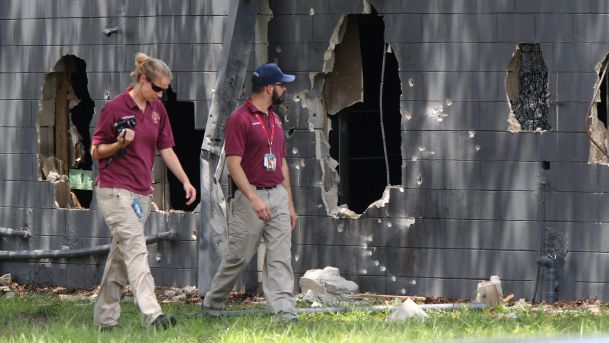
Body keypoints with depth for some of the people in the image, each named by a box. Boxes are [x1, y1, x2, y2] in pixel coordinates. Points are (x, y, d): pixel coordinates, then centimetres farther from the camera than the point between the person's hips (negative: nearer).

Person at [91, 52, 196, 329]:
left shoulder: (157, 110, 10)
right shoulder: (115, 108, -10)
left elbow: (166, 149, 15)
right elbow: (96, 151, -5)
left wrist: (185, 181, 7)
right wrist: (119, 144, -23)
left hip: (142, 192, 7)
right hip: (114, 190, -7)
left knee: (121, 254, 10)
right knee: (136, 250, -18)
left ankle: (104, 317, 16)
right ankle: (152, 314, -28)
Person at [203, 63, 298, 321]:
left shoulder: (275, 119, 16)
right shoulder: (240, 118, -10)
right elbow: (233, 163, -16)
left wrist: (289, 203, 17)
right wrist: (254, 199, -24)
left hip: (278, 196, 7)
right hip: (250, 196, -7)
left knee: (280, 257, -3)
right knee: (238, 256, 1)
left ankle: (284, 311, -8)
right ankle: (212, 305, 18)